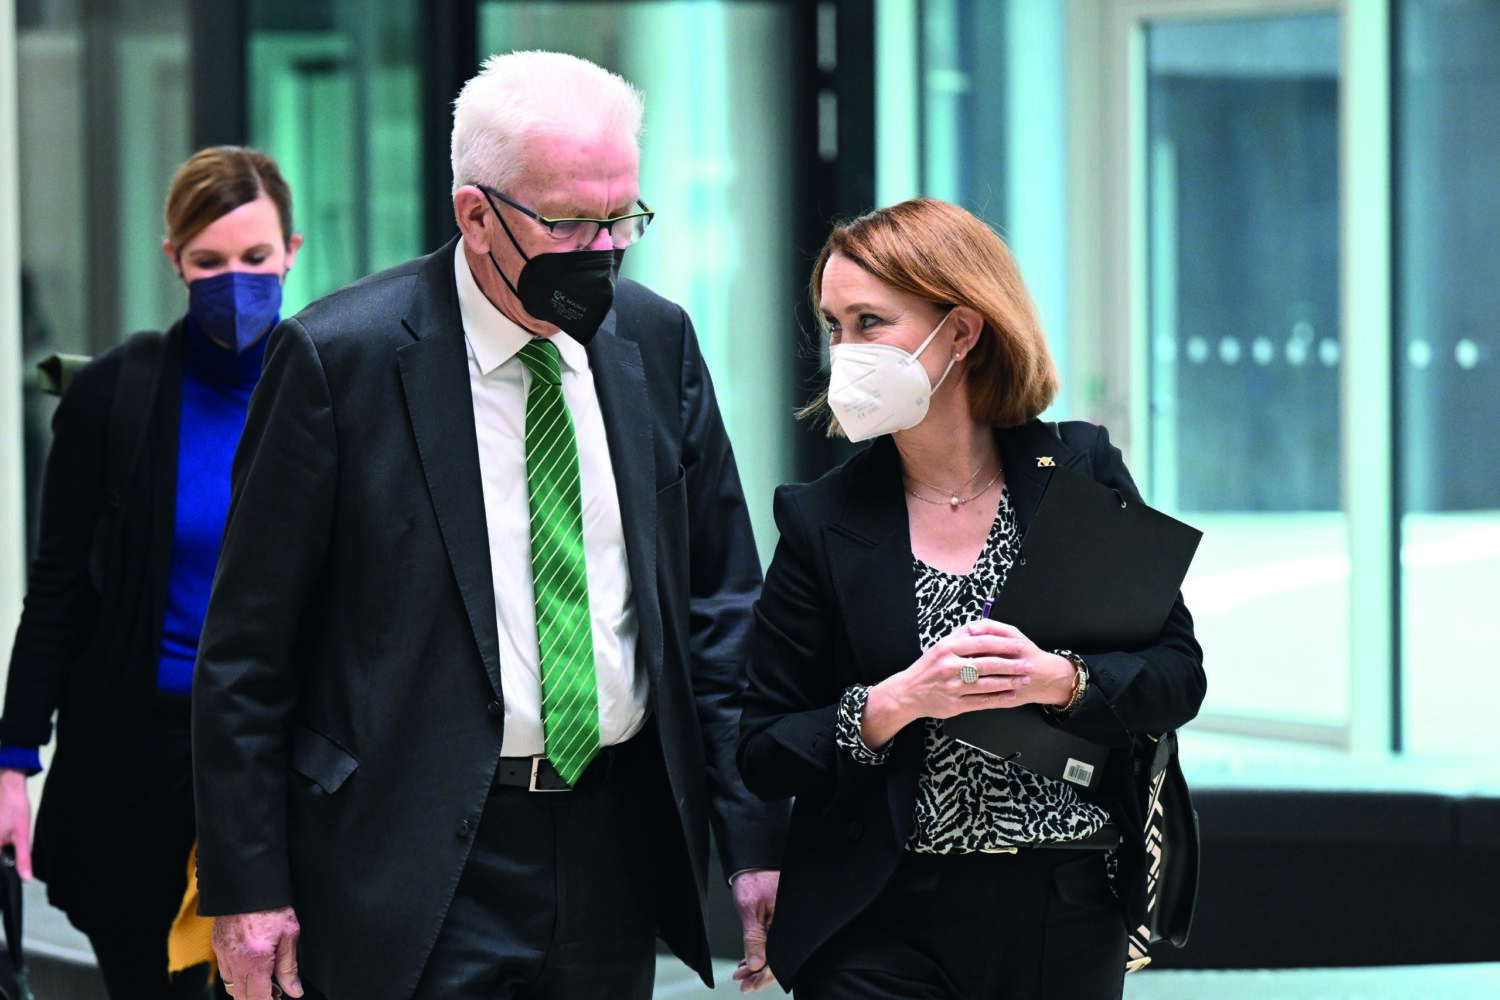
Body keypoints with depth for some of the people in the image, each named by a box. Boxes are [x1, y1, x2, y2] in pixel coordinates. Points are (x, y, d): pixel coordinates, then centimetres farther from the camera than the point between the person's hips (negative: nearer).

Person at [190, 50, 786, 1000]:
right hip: (421, 867, -5)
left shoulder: (657, 341, 5)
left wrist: (757, 837, 5)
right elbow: (247, 650, -6)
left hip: (617, 846, 5)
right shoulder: (340, 356, -10)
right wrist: (247, 887, -8)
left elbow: (722, 603, 11)